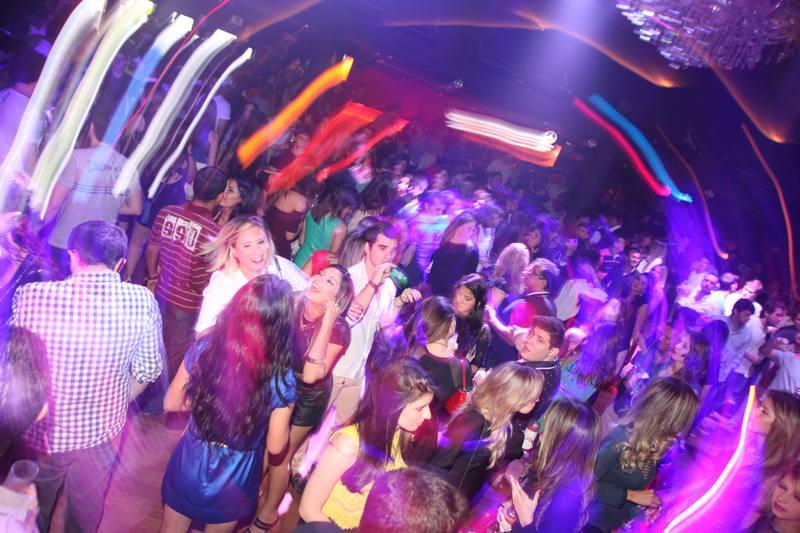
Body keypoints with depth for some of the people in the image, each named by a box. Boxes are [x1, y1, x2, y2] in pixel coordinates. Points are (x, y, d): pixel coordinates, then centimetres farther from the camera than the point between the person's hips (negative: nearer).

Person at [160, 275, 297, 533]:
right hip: (234, 481, -1)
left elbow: (171, 404, -5)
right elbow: (275, 446, -13)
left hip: (190, 466, 1)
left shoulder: (204, 348, -20)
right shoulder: (281, 378, -25)